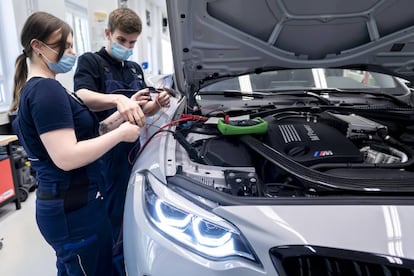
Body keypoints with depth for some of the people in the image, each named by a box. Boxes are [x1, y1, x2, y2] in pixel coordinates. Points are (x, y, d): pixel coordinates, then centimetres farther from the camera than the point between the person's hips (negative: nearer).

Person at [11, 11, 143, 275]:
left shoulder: (37, 89, 14)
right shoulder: (46, 90, -19)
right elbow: (66, 158, -27)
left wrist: (117, 118, 2)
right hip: (73, 209, -10)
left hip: (68, 204, 10)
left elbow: (80, 136, 12)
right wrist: (120, 133, -19)